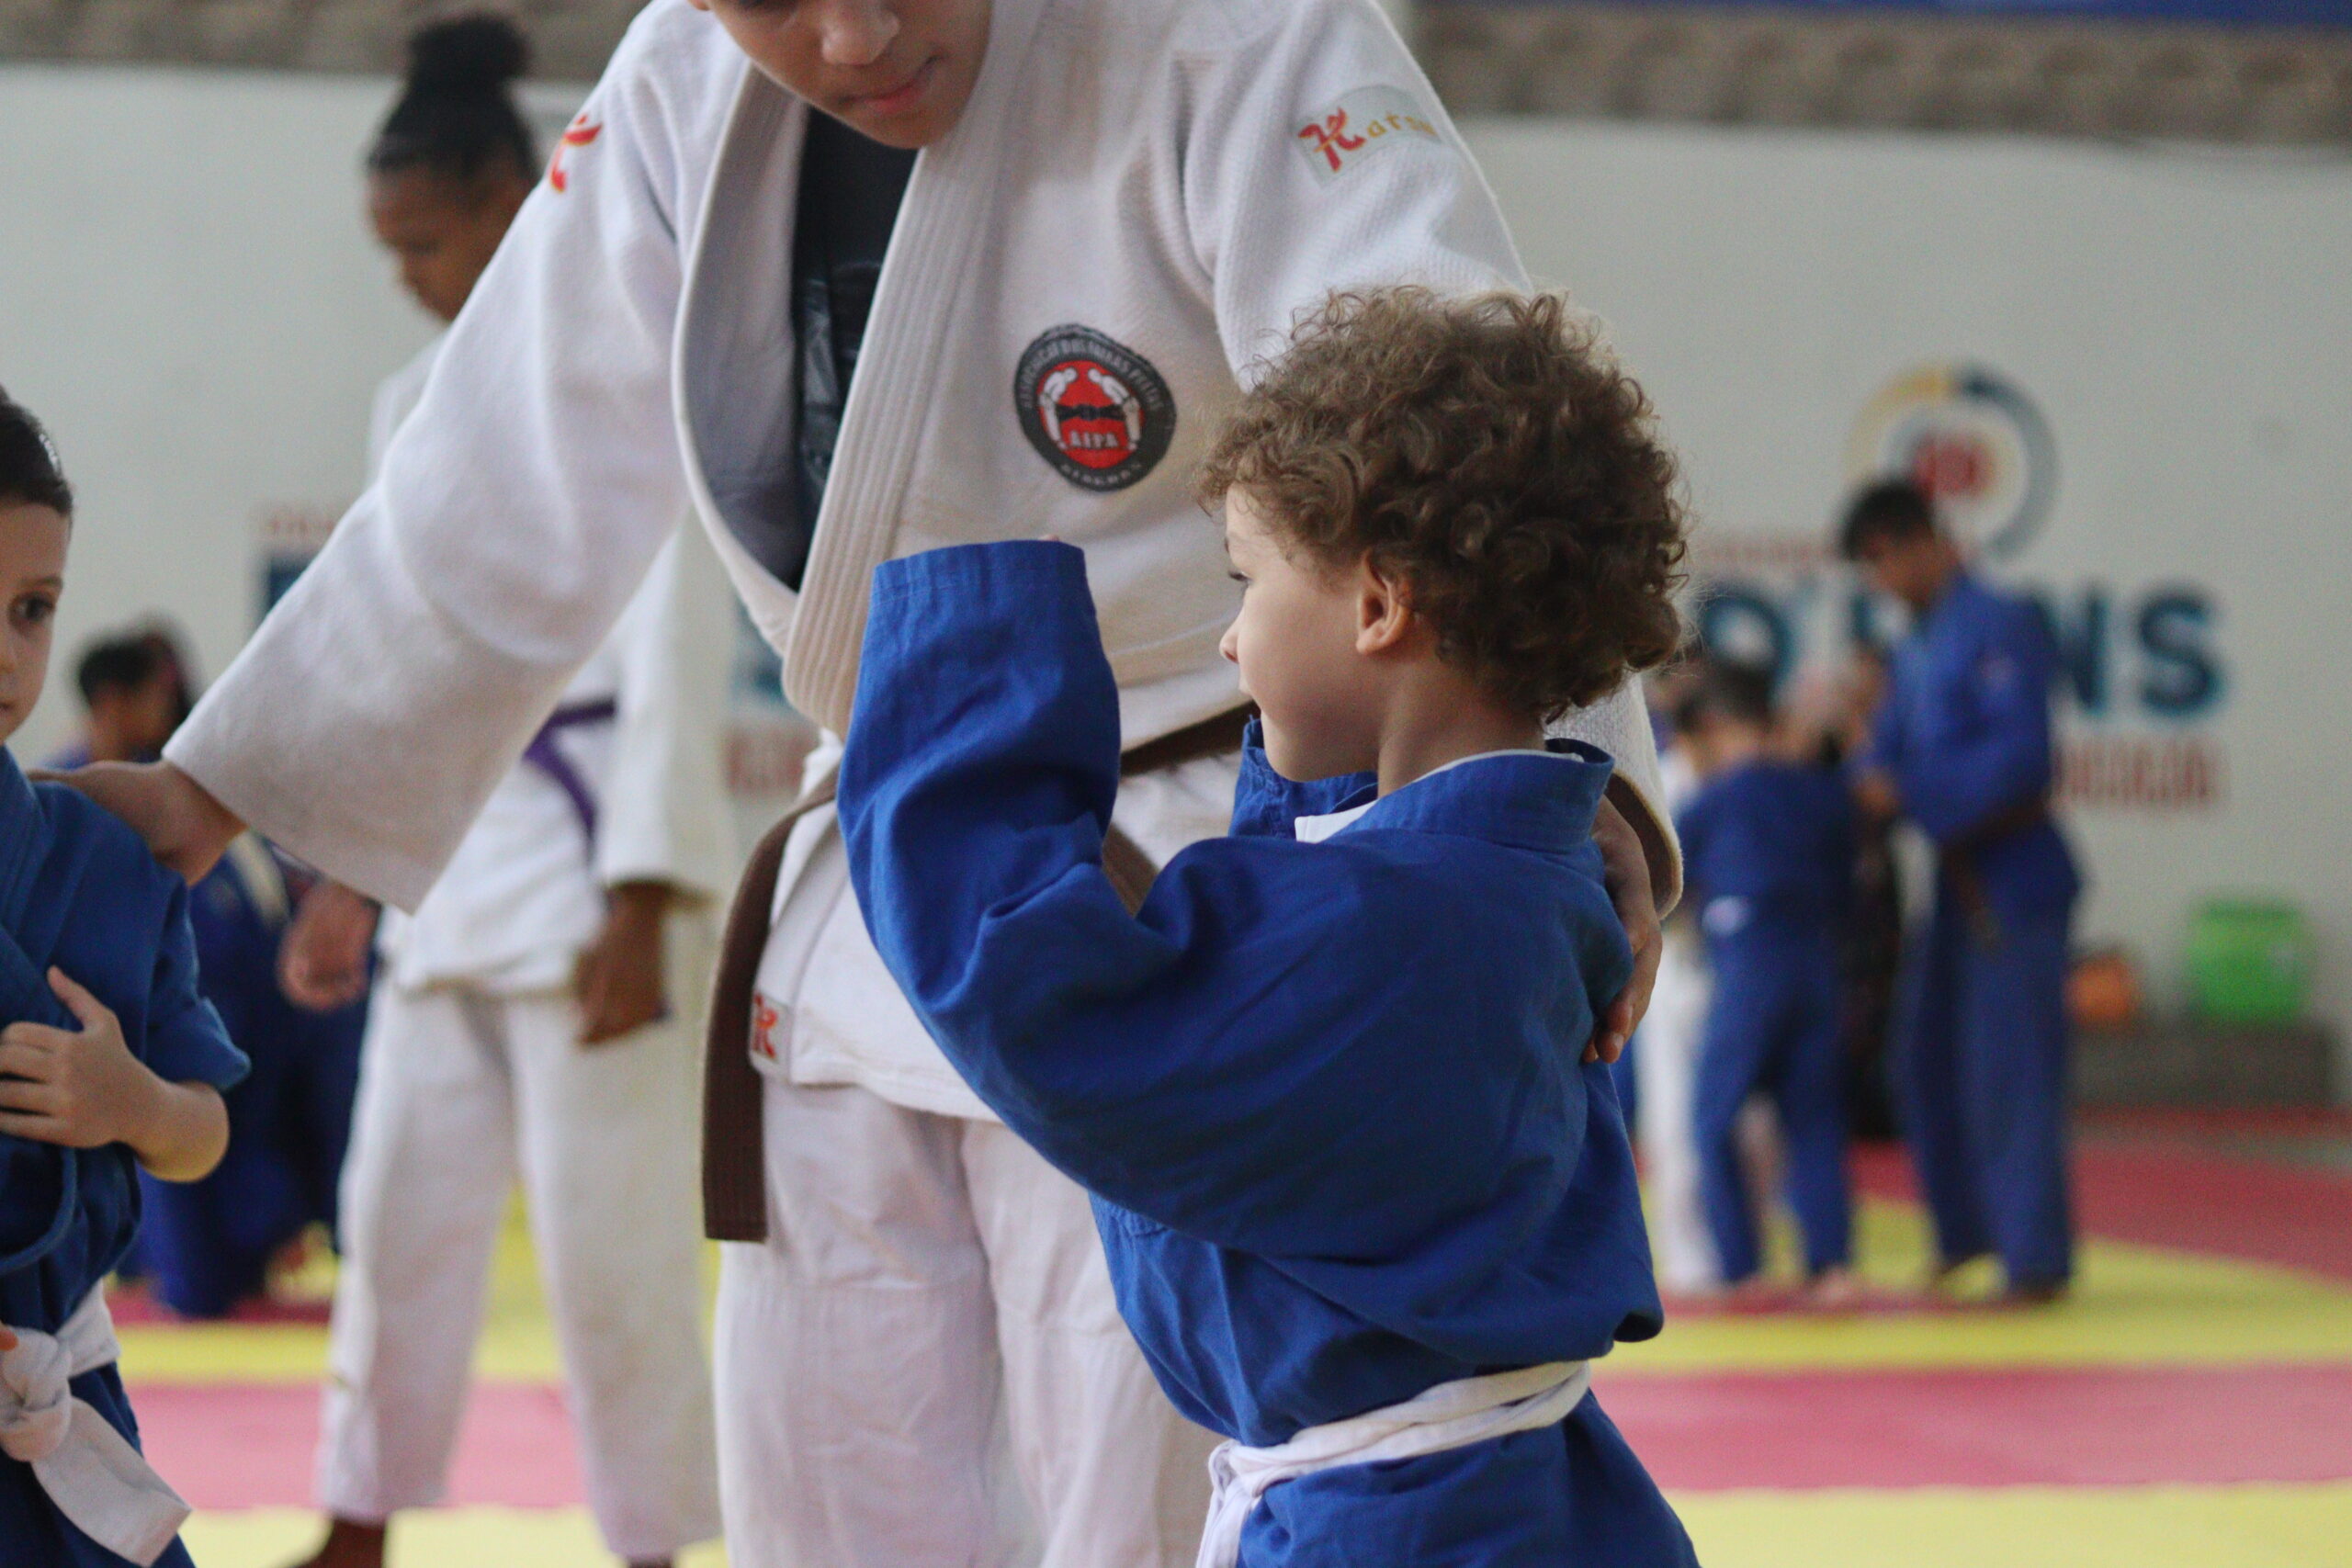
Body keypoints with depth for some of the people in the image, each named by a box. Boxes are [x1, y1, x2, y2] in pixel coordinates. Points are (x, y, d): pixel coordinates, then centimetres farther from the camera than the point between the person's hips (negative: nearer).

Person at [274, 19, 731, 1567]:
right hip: (448, 847, 7)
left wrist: (640, 907, -17)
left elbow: (679, 643, -12)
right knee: (401, 1201, 9)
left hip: (588, 840, -7)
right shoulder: (420, 403, 14)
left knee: (610, 1233, -5)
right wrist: (349, 880, 16)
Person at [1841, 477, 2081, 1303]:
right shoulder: (1916, 645, 14)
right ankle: (1964, 1234, 28)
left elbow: (2020, 754, -23)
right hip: (1957, 884, 9)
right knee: (1928, 1066, 13)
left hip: (2013, 878, -9)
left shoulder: (1999, 629, -14)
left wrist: (1908, 792, -23)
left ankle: (2036, 1259, -2)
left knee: (2009, 1076, -8)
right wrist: (1869, 780, -9)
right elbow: (1890, 746, 14)